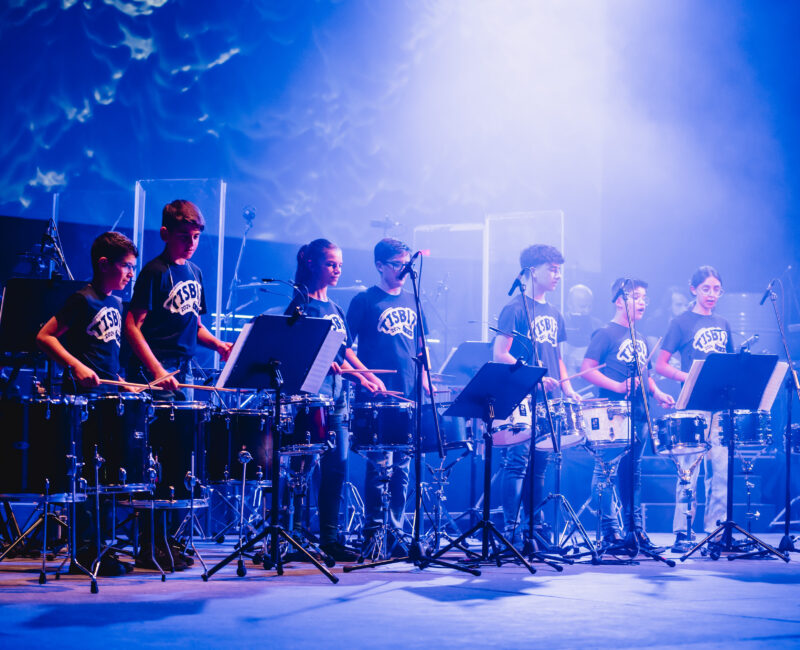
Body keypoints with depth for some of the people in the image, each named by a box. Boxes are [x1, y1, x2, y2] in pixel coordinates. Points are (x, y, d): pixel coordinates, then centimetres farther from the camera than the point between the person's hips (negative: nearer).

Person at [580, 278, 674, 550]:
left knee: (633, 473, 11)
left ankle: (636, 529, 15)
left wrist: (657, 392, 8)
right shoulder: (606, 334, -4)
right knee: (608, 470, -8)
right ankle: (611, 532, -6)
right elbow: (587, 370, -10)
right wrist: (619, 387, -20)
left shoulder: (640, 339, 19)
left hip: (638, 415, 8)